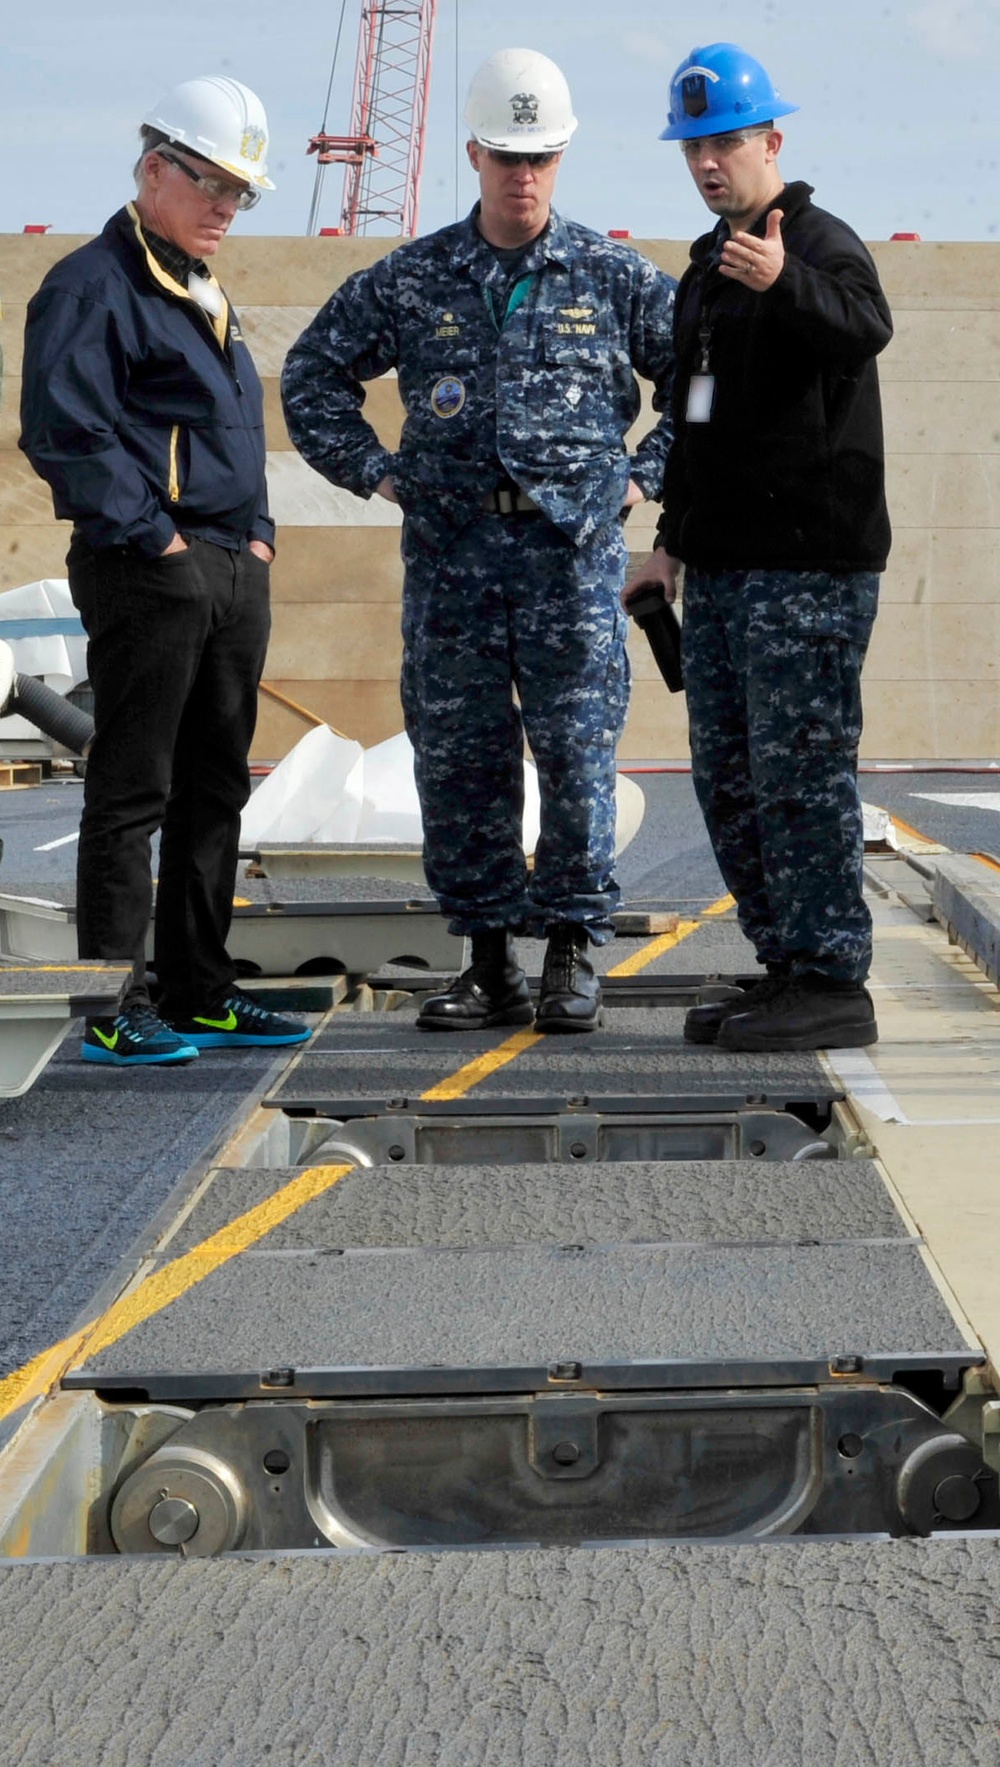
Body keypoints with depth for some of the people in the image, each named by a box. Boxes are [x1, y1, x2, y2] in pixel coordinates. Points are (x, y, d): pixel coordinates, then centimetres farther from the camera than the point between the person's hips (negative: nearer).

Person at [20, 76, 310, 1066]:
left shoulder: (204, 296, 21)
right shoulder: (94, 285, -8)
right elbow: (63, 432, -17)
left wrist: (257, 535, 13)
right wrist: (152, 538, -17)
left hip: (234, 573, 9)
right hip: (146, 574, -9)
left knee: (214, 790, 12)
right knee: (132, 791, -6)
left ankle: (199, 994, 20)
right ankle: (115, 1010, -1)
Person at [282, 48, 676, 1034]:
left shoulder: (615, 279, 4)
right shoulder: (410, 281, 7)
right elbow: (314, 373, 18)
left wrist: (644, 475, 5)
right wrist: (375, 472, 9)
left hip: (573, 549, -2)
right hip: (448, 554, 2)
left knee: (577, 758, -3)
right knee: (457, 760, 4)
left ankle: (571, 958, 7)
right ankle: (489, 961, 13)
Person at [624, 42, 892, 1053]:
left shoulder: (819, 243, -9)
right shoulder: (707, 266, 18)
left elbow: (864, 325, -33)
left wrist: (786, 282, -51)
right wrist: (674, 540, 24)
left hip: (807, 568, -9)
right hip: (721, 569, 9)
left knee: (799, 770, -9)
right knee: (728, 777, 12)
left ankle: (834, 985, -3)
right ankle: (786, 967, 21)